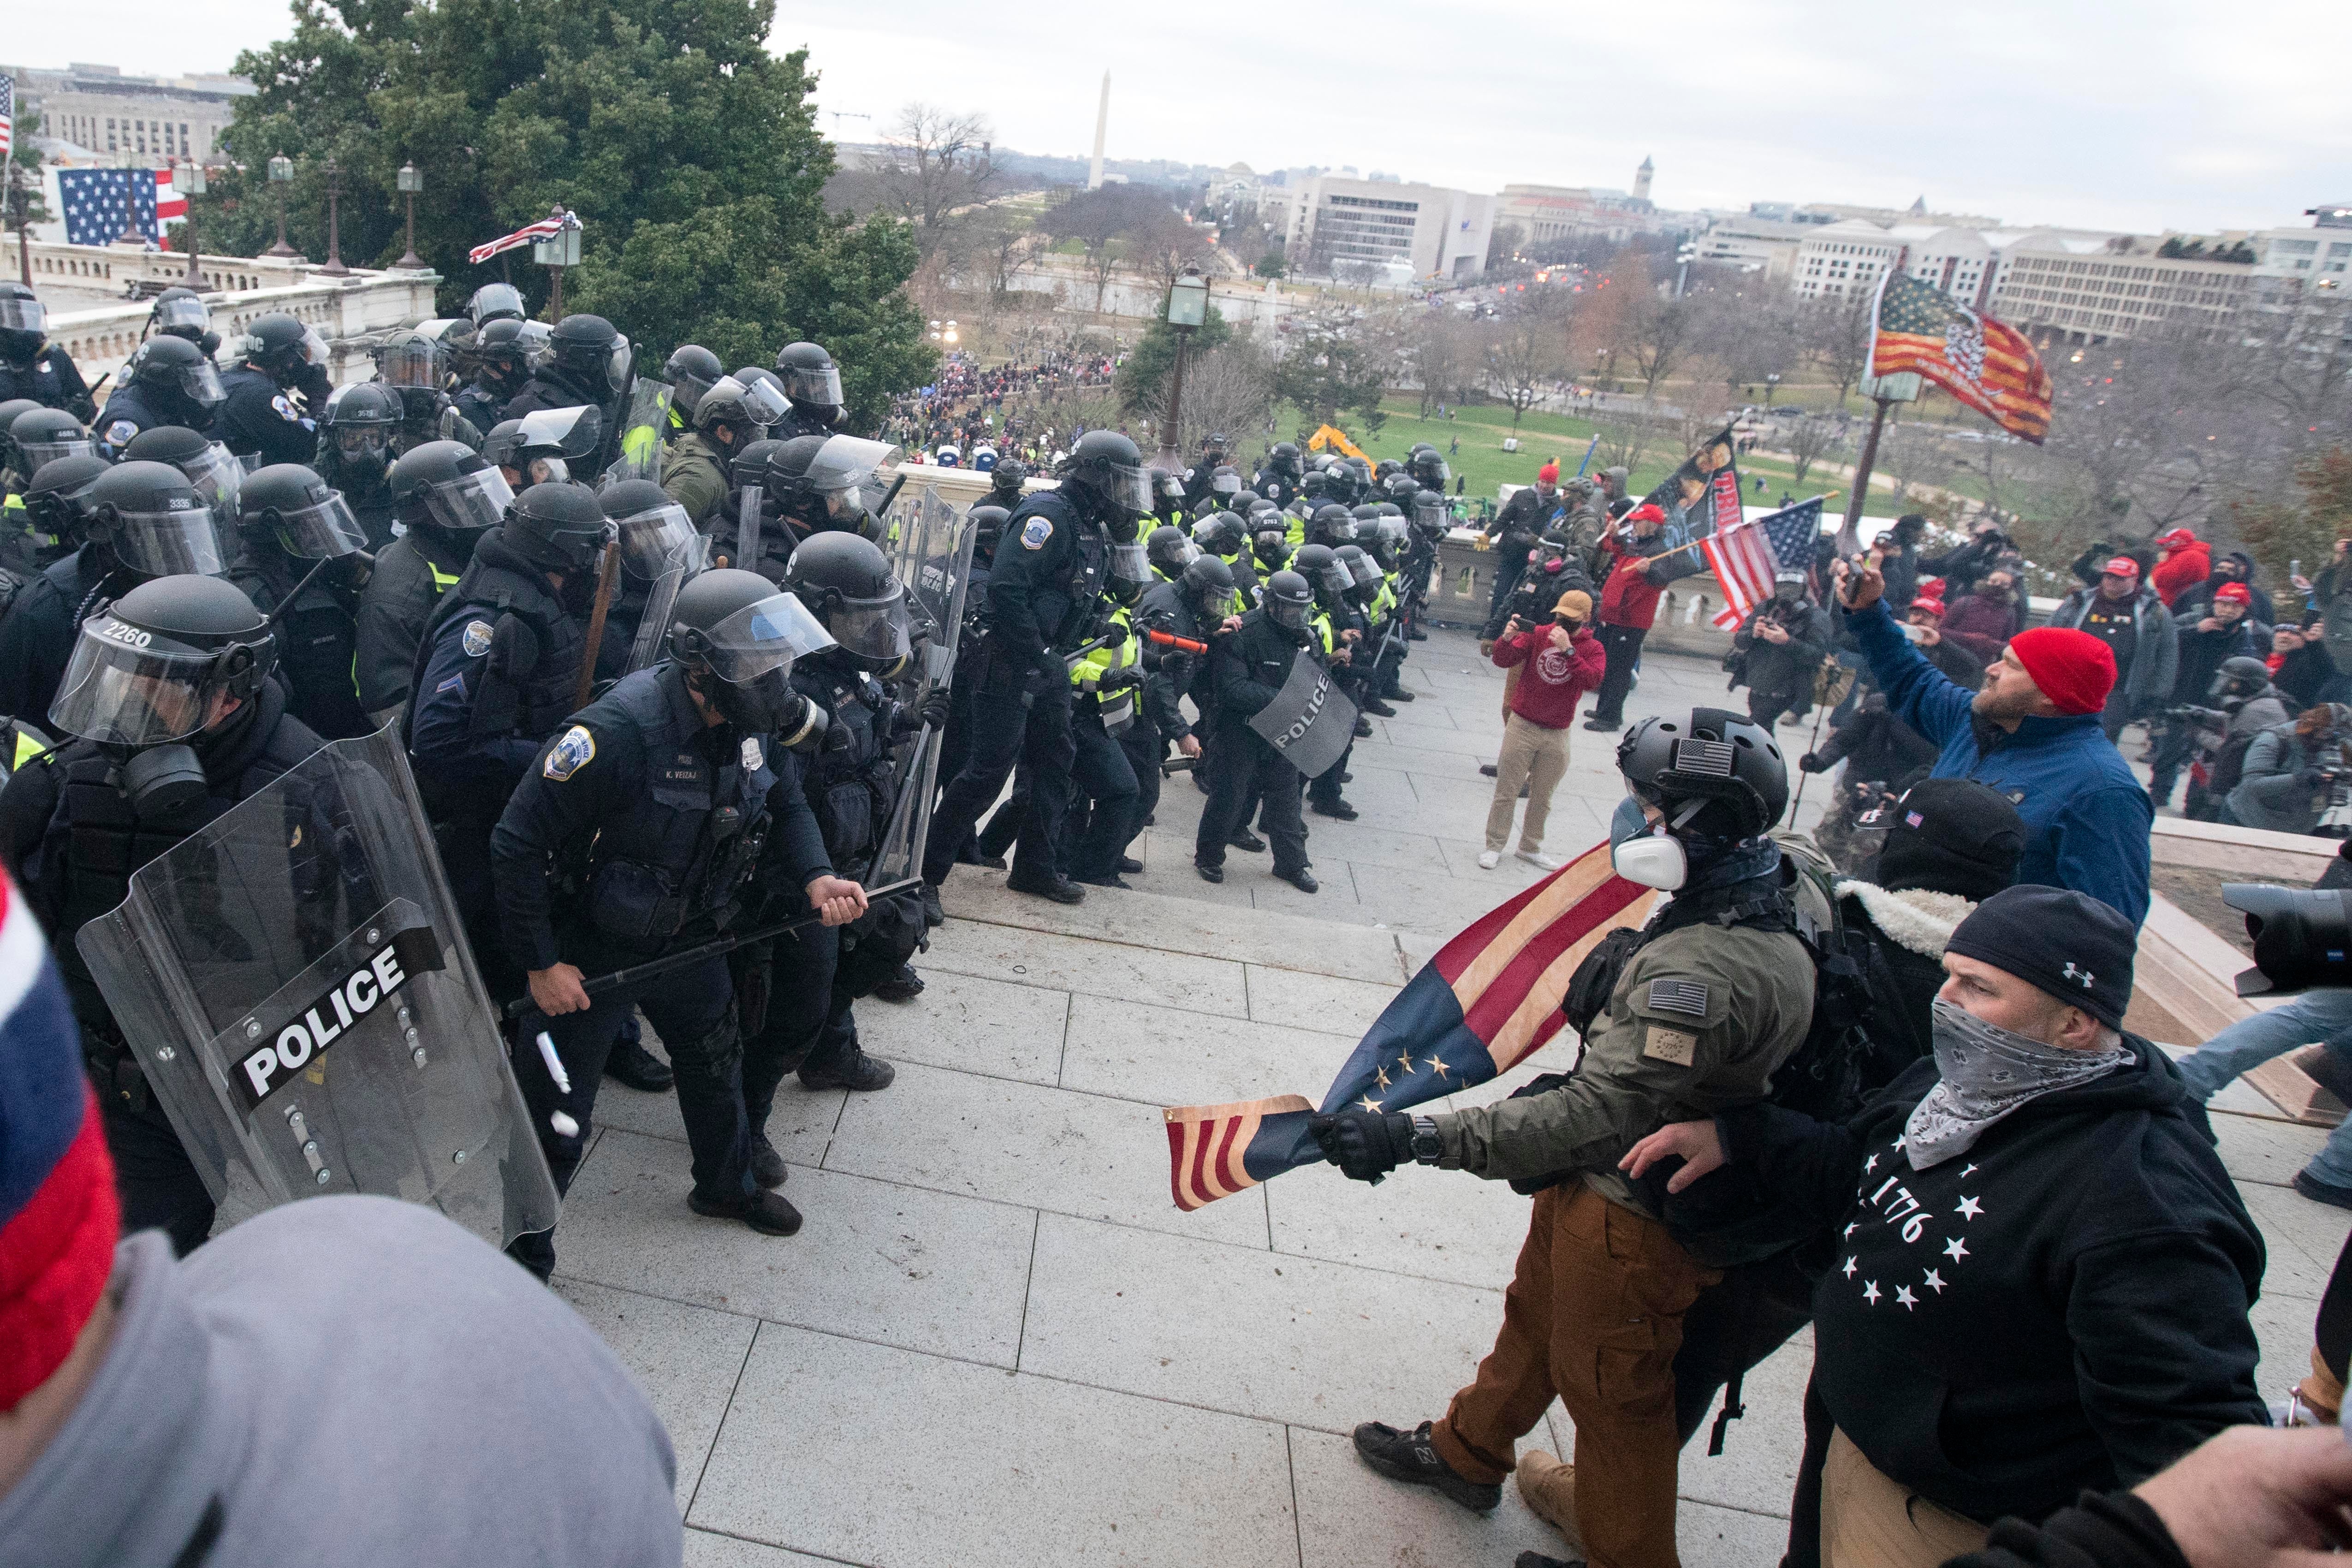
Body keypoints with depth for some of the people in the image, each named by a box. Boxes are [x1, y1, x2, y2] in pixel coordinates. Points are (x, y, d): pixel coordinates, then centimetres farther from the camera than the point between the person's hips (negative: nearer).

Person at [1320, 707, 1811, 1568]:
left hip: (1629, 1220, -10)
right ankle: (1467, 1452, 53)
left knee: (1612, 1392, 12)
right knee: (1536, 1318, 29)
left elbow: (1598, 1117, -39)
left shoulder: (1707, 969, -36)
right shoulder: (1747, 913, -3)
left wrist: (1415, 1137, -40)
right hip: (1594, 1188, 10)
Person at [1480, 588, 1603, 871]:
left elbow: (1592, 681, -21)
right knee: (1507, 791, 2)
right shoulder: (1538, 634, -3)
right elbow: (1502, 661, -7)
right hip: (1522, 726, -1)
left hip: (1557, 735, 1)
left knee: (1542, 797, 14)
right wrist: (1506, 639, -28)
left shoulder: (1593, 649, -2)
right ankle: (1494, 847, 12)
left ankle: (1530, 848, 29)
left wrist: (1568, 650, -29)